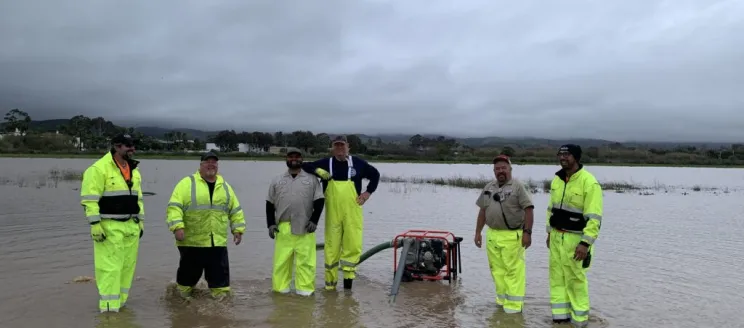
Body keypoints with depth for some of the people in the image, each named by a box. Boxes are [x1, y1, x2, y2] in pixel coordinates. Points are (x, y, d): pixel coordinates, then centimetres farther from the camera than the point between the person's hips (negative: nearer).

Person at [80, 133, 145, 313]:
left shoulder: (134, 171, 13)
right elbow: (90, 200, -14)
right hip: (110, 226, -7)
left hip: (131, 226, 7)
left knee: (128, 265, 12)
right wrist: (95, 224, -18)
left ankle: (119, 302, 24)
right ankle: (109, 306, 3)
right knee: (109, 267, -4)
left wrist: (141, 221, 16)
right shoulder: (99, 168, -11)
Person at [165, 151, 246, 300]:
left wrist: (238, 229, 11)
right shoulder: (187, 183, -3)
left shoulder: (225, 186, 13)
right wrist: (177, 226, -22)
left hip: (217, 242, 3)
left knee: (220, 273, 5)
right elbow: (174, 207, -11)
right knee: (189, 272, 11)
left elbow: (236, 210, 18)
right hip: (191, 241, -3)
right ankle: (183, 298, 32)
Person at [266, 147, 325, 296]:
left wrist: (314, 221, -6)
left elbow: (319, 201, 3)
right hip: (283, 227, 2)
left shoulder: (312, 179, 7)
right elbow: (270, 204, 12)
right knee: (281, 260, 4)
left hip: (305, 227, -2)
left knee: (305, 260, -1)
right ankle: (280, 288, 14)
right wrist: (271, 224, 3)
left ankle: (305, 288, 6)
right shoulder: (277, 180, 12)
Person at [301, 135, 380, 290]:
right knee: (331, 246, 3)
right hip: (332, 213, 0)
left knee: (354, 245, -4)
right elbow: (304, 166, 8)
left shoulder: (358, 163, 7)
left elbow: (375, 174, 20)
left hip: (352, 213, 0)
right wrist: (318, 170, -9)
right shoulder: (325, 163, 6)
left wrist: (368, 192, 10)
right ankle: (330, 282, 14)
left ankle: (348, 275, 13)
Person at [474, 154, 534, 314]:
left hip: (512, 236, -6)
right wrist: (478, 232, 14)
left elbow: (528, 209, -11)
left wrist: (527, 232, -17)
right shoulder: (489, 187, 12)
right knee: (497, 269, 12)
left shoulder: (518, 186, -6)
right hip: (492, 235, 6)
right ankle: (503, 299, 24)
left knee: (513, 270, -4)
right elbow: (482, 211, 16)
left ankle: (514, 304, 2)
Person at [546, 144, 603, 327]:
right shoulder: (557, 180, 6)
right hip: (556, 236, 7)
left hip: (575, 239, -7)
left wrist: (585, 243, -24)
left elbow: (594, 217, -20)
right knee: (557, 276, 10)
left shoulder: (589, 182, -18)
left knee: (575, 279, 2)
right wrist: (549, 232, 17)